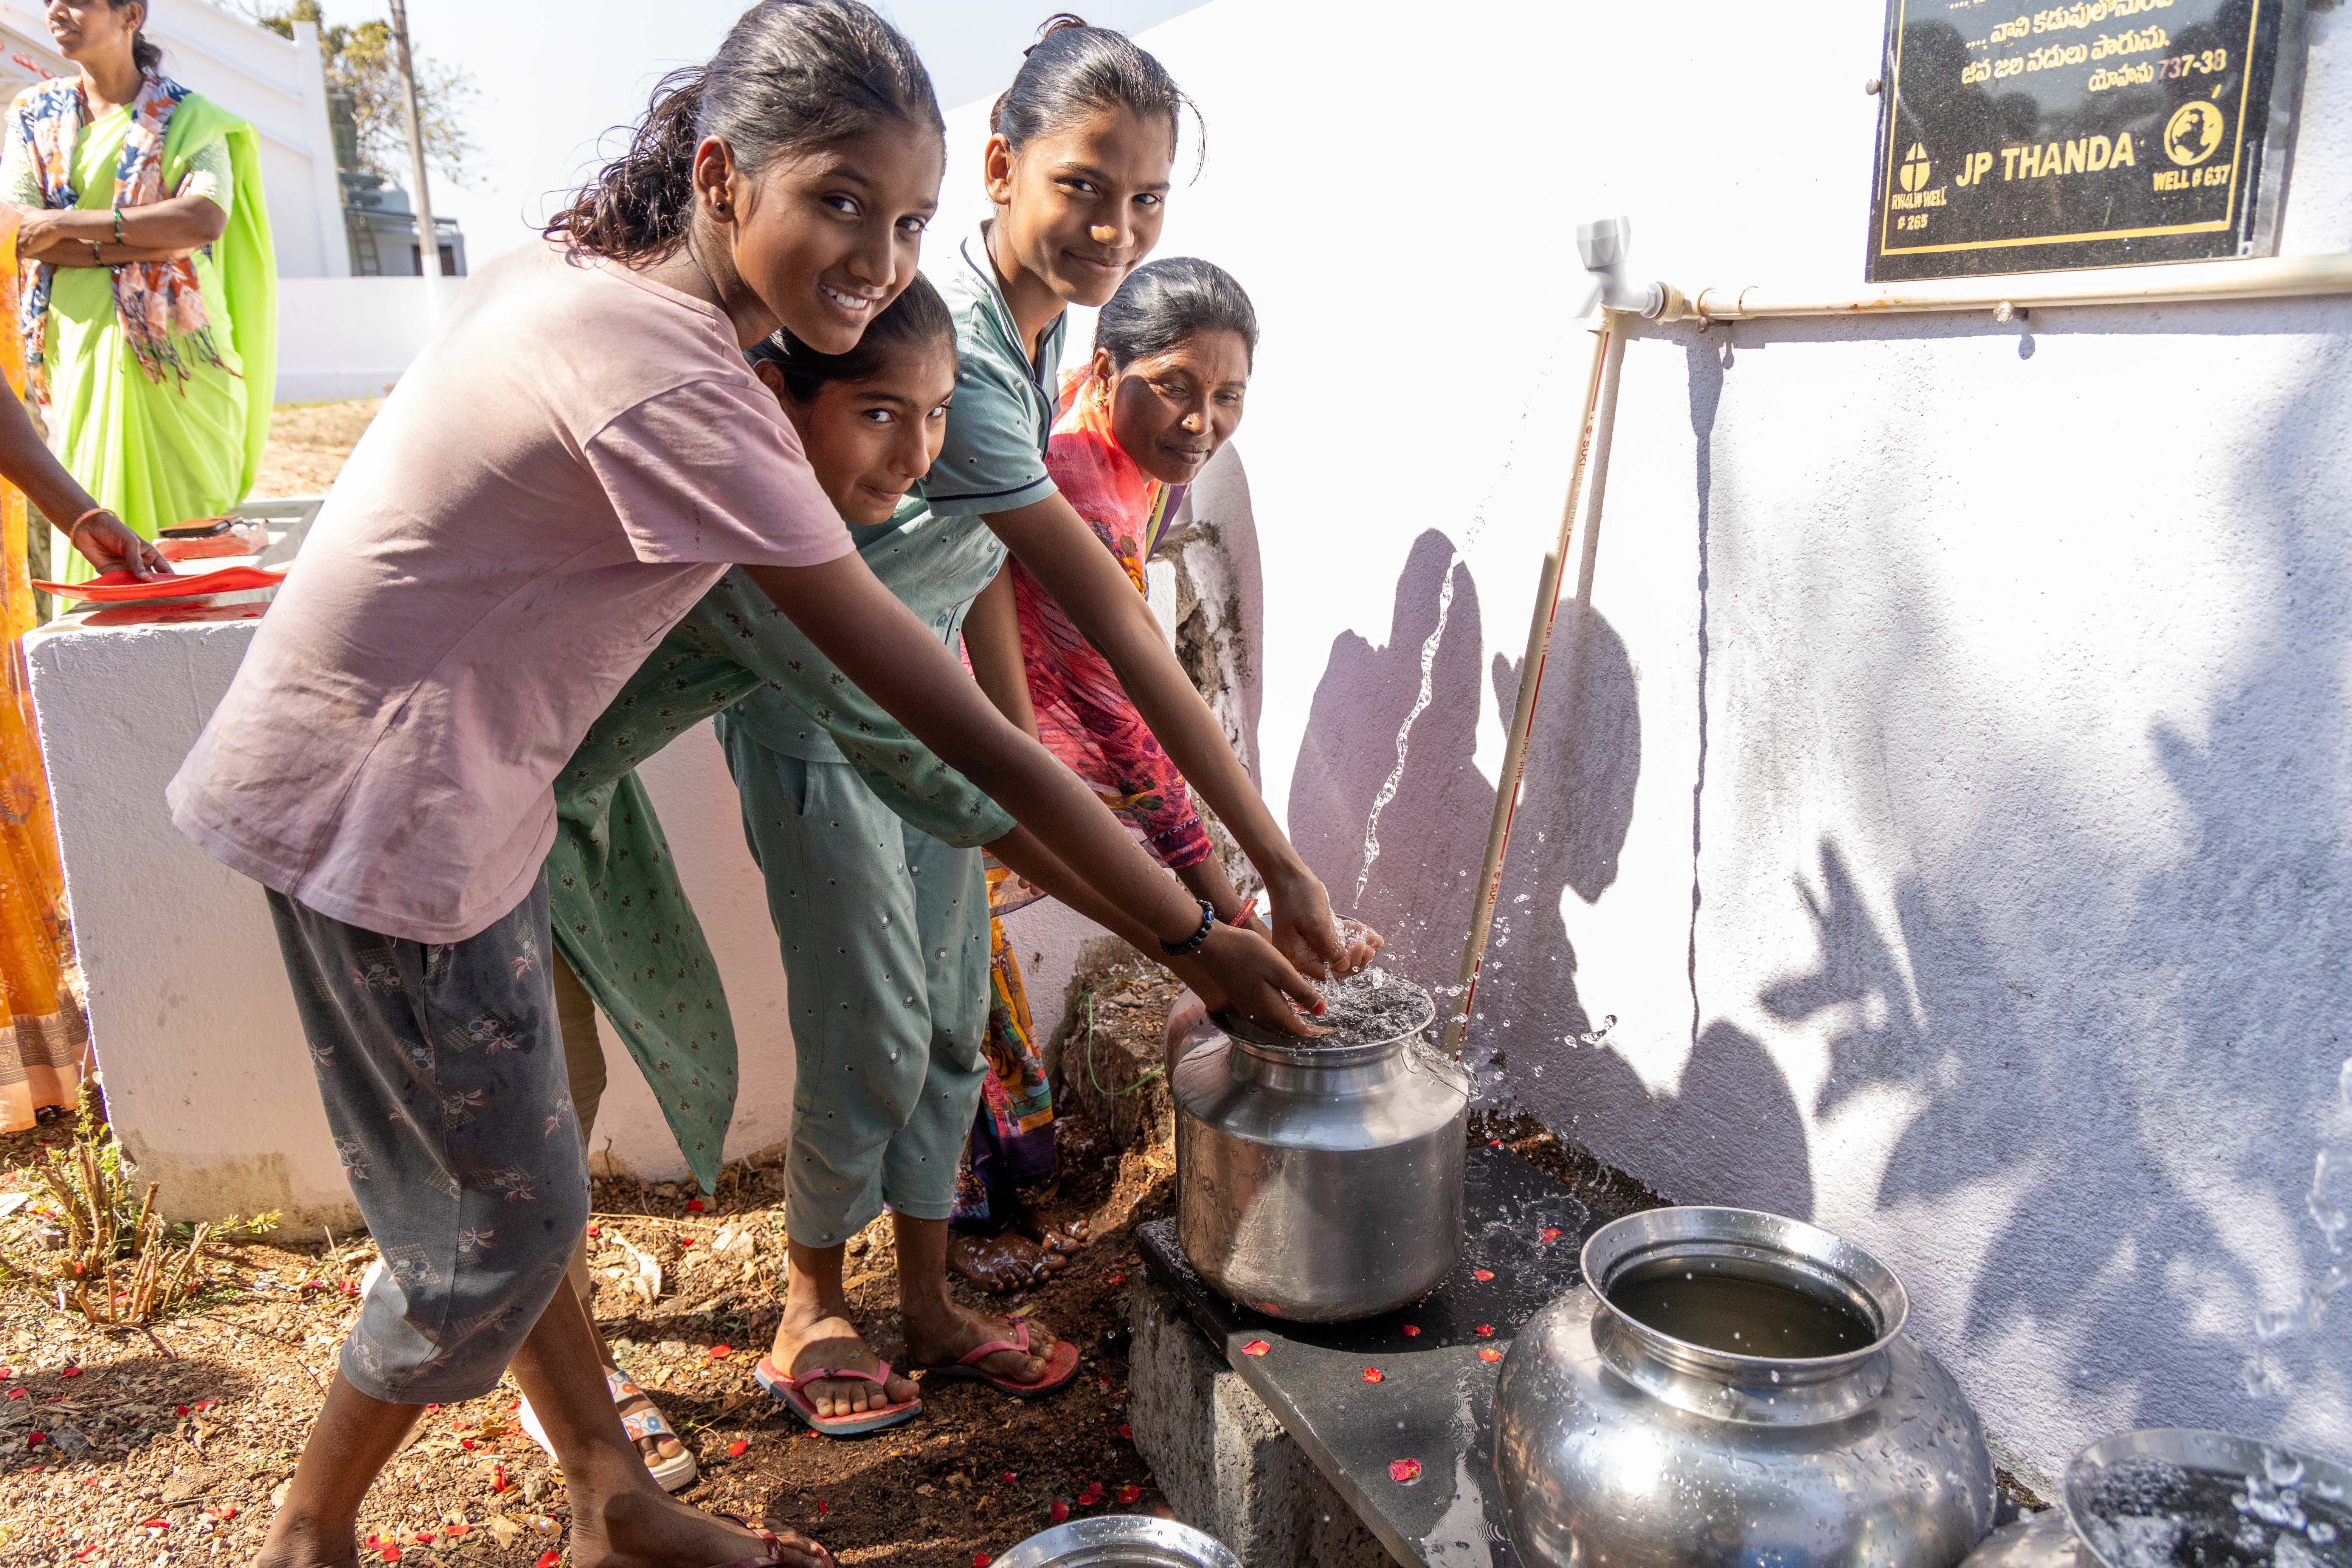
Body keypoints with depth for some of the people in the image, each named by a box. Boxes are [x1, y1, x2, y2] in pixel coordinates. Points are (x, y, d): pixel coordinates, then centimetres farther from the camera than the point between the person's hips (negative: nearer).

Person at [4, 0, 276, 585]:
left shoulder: (188, 117, 6)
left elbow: (206, 217, -12)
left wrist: (68, 222, -12)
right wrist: (138, 246, -12)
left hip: (176, 346, -2)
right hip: (83, 341, 3)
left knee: (189, 523, -7)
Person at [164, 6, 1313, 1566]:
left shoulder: (585, 261, 0)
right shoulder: (678, 394, -28)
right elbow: (964, 731, -28)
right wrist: (1196, 936, -20)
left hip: (447, 778, 9)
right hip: (379, 808, -9)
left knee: (507, 1179, 17)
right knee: (502, 1221, 7)